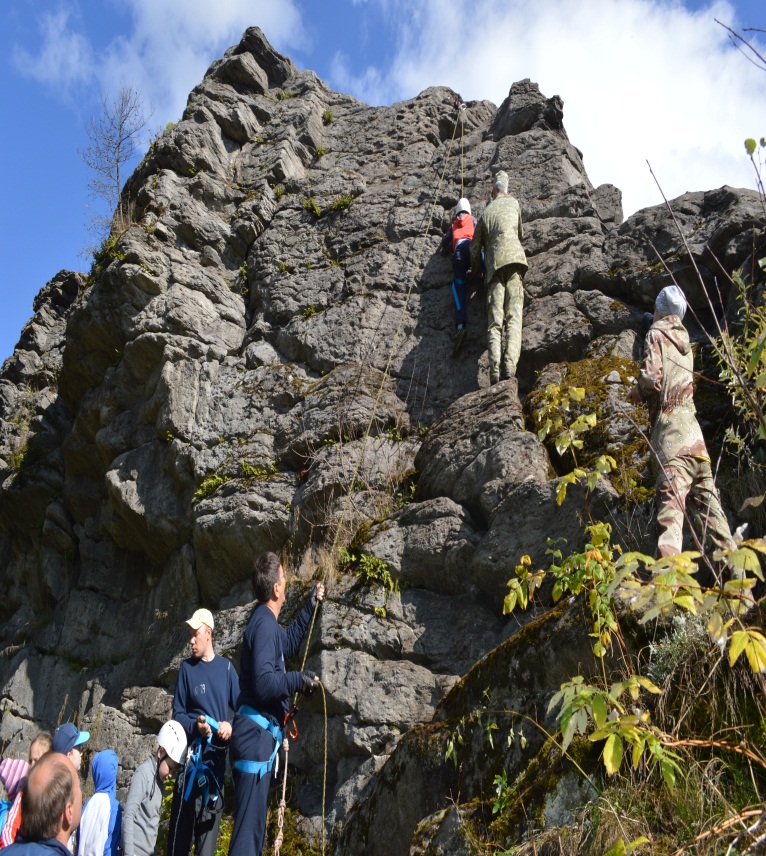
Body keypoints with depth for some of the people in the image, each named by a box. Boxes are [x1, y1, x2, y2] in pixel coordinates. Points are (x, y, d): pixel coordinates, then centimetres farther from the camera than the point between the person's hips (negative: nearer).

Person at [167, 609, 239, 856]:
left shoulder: (226, 667, 4)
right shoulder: (187, 668, 0)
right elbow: (178, 713, 1)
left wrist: (231, 725, -13)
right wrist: (195, 726, -17)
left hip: (218, 754, 2)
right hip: (192, 754, -2)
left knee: (209, 824, 10)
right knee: (182, 823, -3)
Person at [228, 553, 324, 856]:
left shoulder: (266, 621, 12)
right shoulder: (264, 623, -17)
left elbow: (289, 643, 33)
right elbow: (264, 683, -26)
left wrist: (310, 607, 32)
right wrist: (300, 680, -14)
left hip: (258, 735, 10)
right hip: (255, 734, -10)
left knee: (252, 824, 17)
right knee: (249, 826, -7)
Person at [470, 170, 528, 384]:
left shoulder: (485, 212, 25)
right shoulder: (513, 202, 23)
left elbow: (475, 248, 20)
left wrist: (476, 272, 32)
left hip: (493, 264, 1)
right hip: (513, 256, -1)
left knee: (495, 321, -8)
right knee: (513, 316, -13)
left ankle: (495, 369, -27)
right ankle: (509, 366, -33)